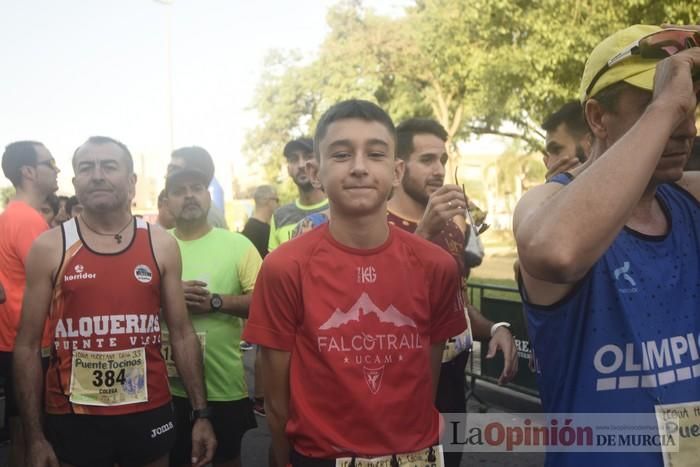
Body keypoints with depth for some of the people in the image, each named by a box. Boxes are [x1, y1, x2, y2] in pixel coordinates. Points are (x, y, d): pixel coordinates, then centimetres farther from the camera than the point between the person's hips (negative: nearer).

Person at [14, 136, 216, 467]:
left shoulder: (161, 245, 1)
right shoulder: (48, 248, -3)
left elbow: (182, 334, 4)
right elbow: (28, 345, 0)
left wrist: (200, 413, 0)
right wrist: (34, 437, -4)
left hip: (149, 413, 1)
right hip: (73, 418, -1)